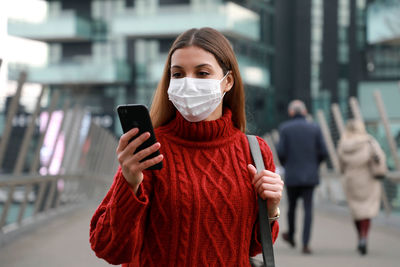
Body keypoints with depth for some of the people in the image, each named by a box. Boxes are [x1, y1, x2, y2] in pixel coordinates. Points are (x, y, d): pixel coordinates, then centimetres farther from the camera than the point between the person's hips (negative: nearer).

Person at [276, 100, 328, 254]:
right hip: (310, 175, 0)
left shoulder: (285, 128, -3)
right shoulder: (314, 128, 1)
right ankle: (305, 244, -9)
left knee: (292, 206, 17)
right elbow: (323, 152, -1)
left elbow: (281, 152, -8)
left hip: (291, 174, 0)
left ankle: (291, 236, 35)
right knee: (308, 208, 0)